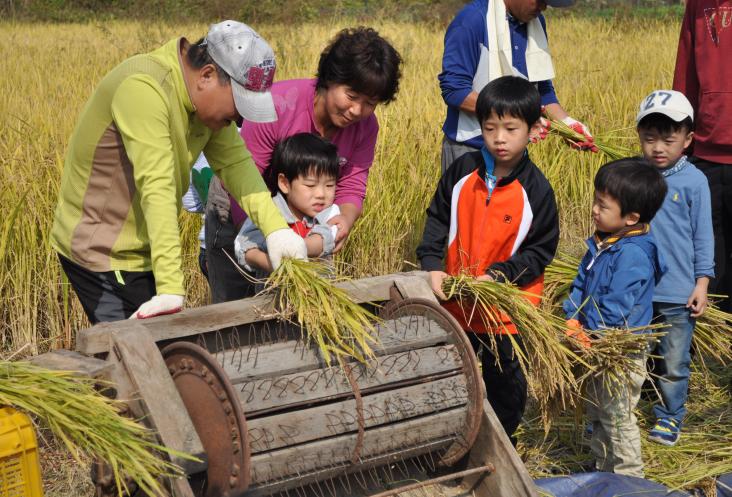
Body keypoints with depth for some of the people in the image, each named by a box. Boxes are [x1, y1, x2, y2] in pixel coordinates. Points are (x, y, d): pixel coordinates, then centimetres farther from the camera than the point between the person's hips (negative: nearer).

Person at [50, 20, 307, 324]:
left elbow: (235, 163, -5)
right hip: (99, 252, -8)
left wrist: (276, 229, -21)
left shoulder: (209, 97, -1)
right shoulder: (143, 89, -28)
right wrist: (171, 289, -37)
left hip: (143, 250, 8)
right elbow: (158, 188, -34)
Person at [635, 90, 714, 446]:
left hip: (677, 293, -2)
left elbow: (703, 236, -2)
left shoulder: (694, 181, -8)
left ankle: (670, 416, 27)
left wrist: (702, 283, -3)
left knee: (673, 362, 10)